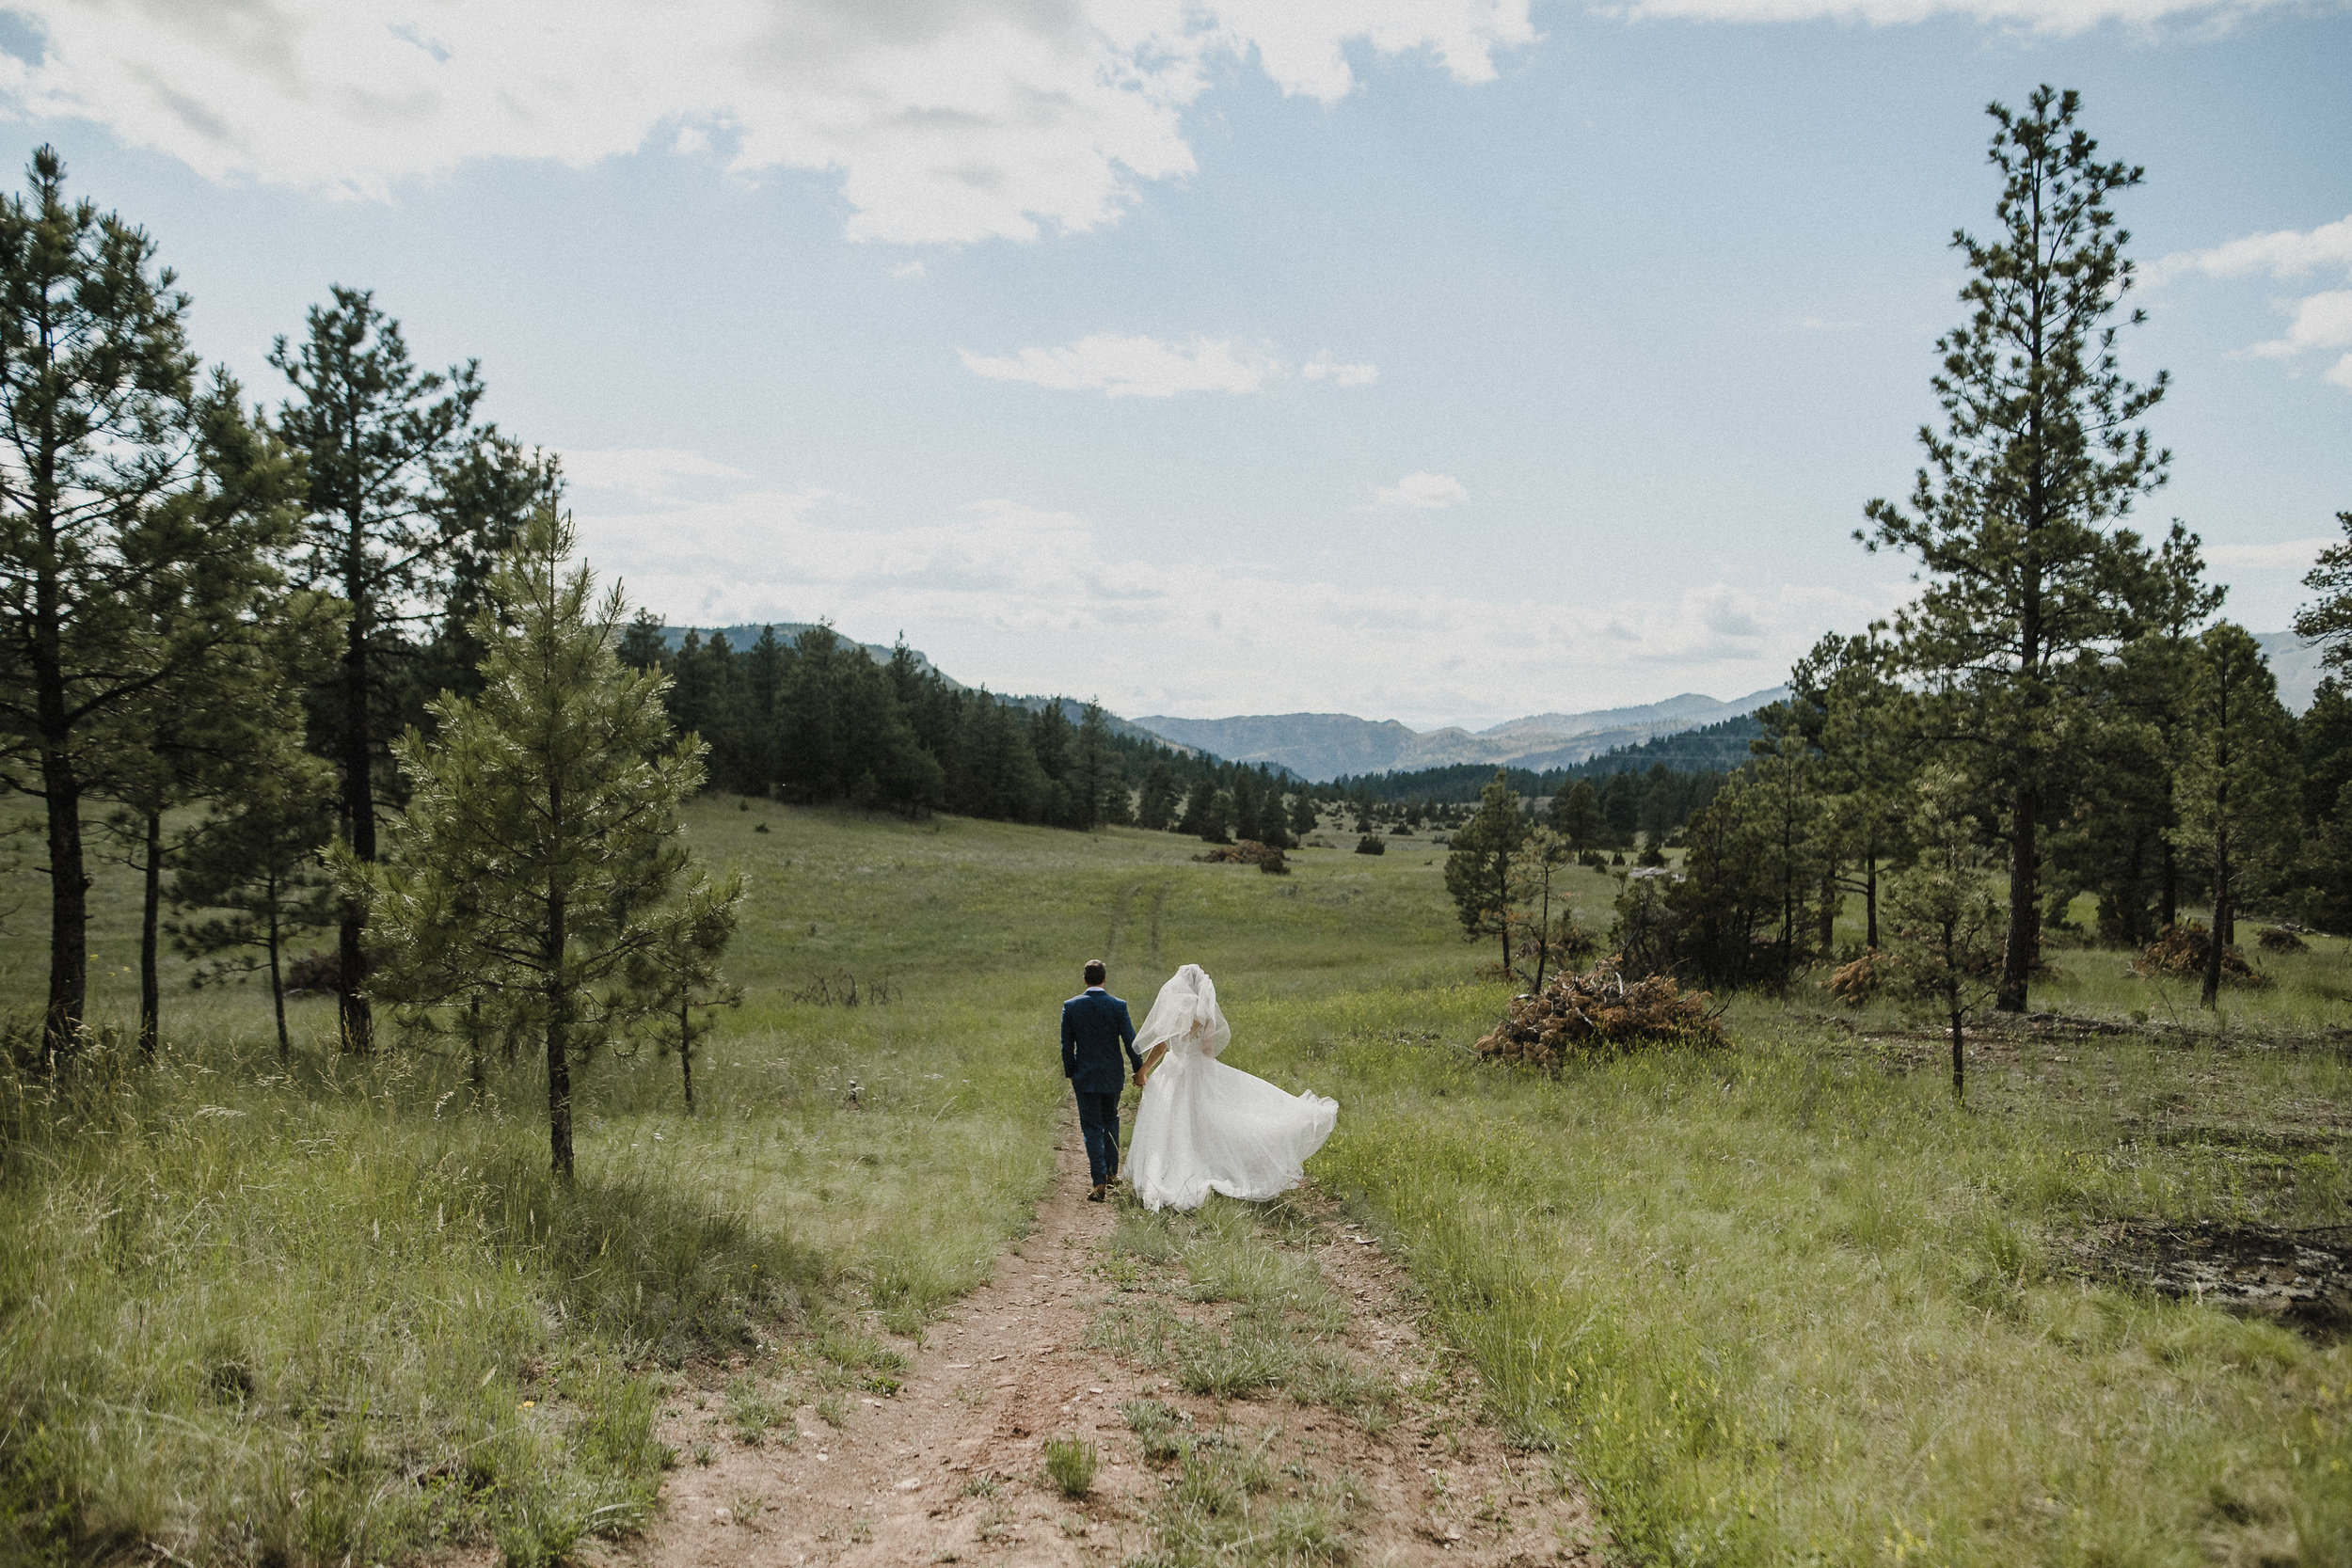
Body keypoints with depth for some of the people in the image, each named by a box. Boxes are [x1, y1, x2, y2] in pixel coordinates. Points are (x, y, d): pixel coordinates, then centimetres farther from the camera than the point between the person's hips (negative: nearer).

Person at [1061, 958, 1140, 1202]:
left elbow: (1066, 1044, -2)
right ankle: (1111, 1172, 25)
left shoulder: (1071, 1006, -7)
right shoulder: (1118, 1006, -9)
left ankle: (1100, 1182, -7)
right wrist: (1139, 1069, 7)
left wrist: (1070, 1073, 9)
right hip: (1113, 1076, 1)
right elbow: (1130, 1040, -5)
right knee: (1110, 1121, 22)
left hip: (1085, 1078, -1)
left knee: (1092, 1129, 3)